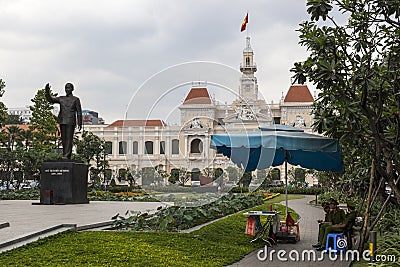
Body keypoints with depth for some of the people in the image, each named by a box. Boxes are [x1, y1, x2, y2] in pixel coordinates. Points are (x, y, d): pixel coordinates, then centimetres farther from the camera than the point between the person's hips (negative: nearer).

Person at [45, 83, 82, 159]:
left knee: (69, 138, -11)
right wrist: (47, 92, -9)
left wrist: (79, 123, -3)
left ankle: (67, 156, -17)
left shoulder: (75, 99, 6)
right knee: (63, 139, 4)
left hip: (71, 122, -4)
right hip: (62, 121, 4)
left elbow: (79, 112, 3)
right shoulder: (61, 99, 15)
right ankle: (65, 154, 8)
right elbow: (50, 99, 8)